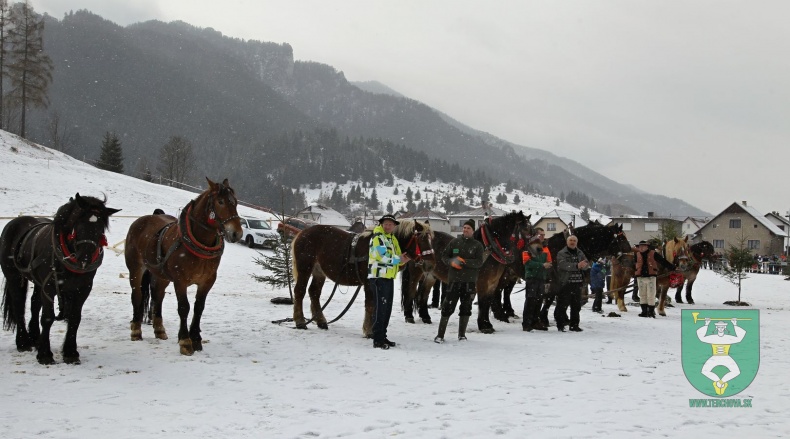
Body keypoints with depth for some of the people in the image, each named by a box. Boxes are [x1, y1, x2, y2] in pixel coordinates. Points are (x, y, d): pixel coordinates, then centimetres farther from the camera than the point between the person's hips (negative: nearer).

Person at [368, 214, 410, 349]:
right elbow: (382, 257, -20)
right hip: (379, 277, -9)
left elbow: (397, 257, 23)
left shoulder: (393, 239, 18)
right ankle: (377, 340, -7)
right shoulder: (378, 237, -10)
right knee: (381, 308, -9)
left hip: (389, 277, 9)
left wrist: (403, 259, 0)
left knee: (387, 309, 13)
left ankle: (382, 336, 22)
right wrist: (398, 259, -9)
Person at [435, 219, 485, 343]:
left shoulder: (477, 245, 2)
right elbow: (444, 255, 10)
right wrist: (451, 262, -10)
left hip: (469, 281, 1)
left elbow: (479, 262, -8)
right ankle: (440, 335, 2)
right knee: (448, 307, -4)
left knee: (466, 308, 8)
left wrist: (464, 261, -20)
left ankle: (462, 334, 21)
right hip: (454, 279, -1)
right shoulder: (454, 242, 5)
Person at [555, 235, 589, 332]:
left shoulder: (580, 253, 17)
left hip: (577, 283, 6)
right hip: (565, 283, -6)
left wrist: (584, 265, -19)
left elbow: (587, 263, 7)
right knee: (563, 305, -6)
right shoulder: (561, 253, -2)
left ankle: (574, 325, 18)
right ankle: (560, 325, 1)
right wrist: (577, 266, -31)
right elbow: (563, 265, -19)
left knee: (576, 305, 9)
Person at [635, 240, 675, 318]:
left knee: (651, 296, -1)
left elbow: (663, 261, -1)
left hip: (651, 277, -3)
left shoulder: (653, 254, -1)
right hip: (640, 278, 3)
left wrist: (672, 268, -4)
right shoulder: (637, 255, 6)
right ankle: (644, 311, 16)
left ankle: (651, 311, 9)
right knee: (642, 295, 8)